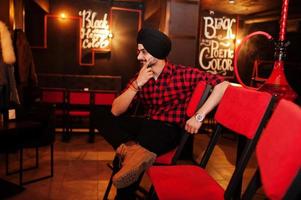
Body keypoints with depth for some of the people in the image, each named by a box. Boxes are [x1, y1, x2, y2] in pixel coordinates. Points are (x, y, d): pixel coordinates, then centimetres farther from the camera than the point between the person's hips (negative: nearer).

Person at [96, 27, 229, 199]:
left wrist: (199, 116, -24)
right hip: (147, 125, 7)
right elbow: (116, 111, -4)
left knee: (125, 161, -31)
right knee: (106, 121, -16)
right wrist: (137, 84, -15)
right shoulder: (139, 77, 5)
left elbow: (222, 83, -18)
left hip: (169, 129, -6)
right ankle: (132, 149, -37)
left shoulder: (182, 74, -9)